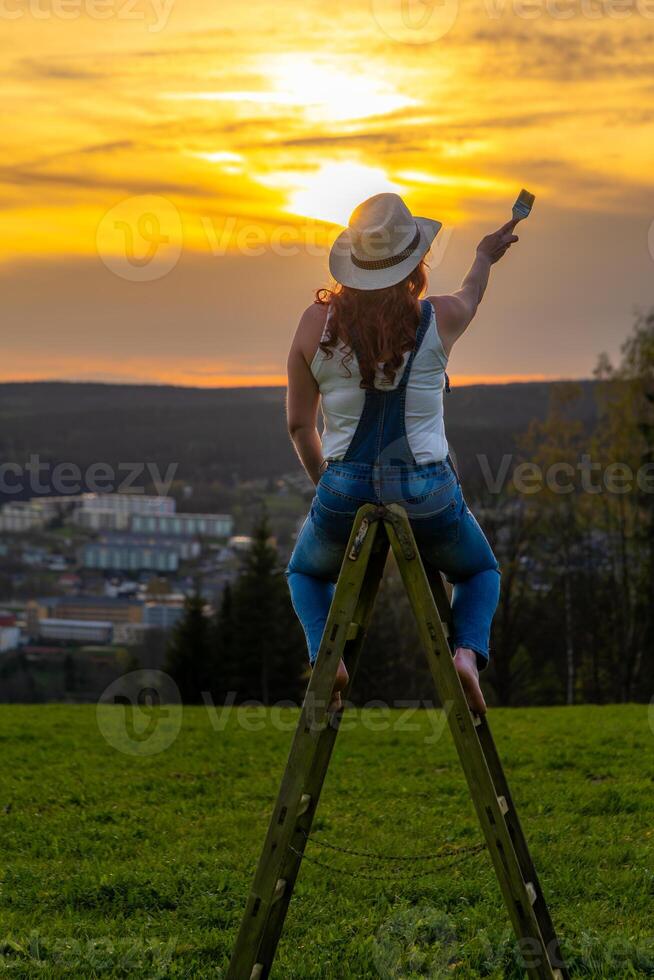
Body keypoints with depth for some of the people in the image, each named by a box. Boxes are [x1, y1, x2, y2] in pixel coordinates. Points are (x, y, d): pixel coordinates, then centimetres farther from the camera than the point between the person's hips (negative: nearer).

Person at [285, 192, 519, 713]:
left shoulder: (317, 322, -5)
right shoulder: (438, 319, -6)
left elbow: (299, 424, 4)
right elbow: (471, 295, 21)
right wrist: (485, 257, 43)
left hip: (343, 493, 1)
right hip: (427, 494, 0)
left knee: (306, 572, 33)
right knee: (480, 571, 30)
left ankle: (326, 654, 5)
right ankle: (468, 650, 1)